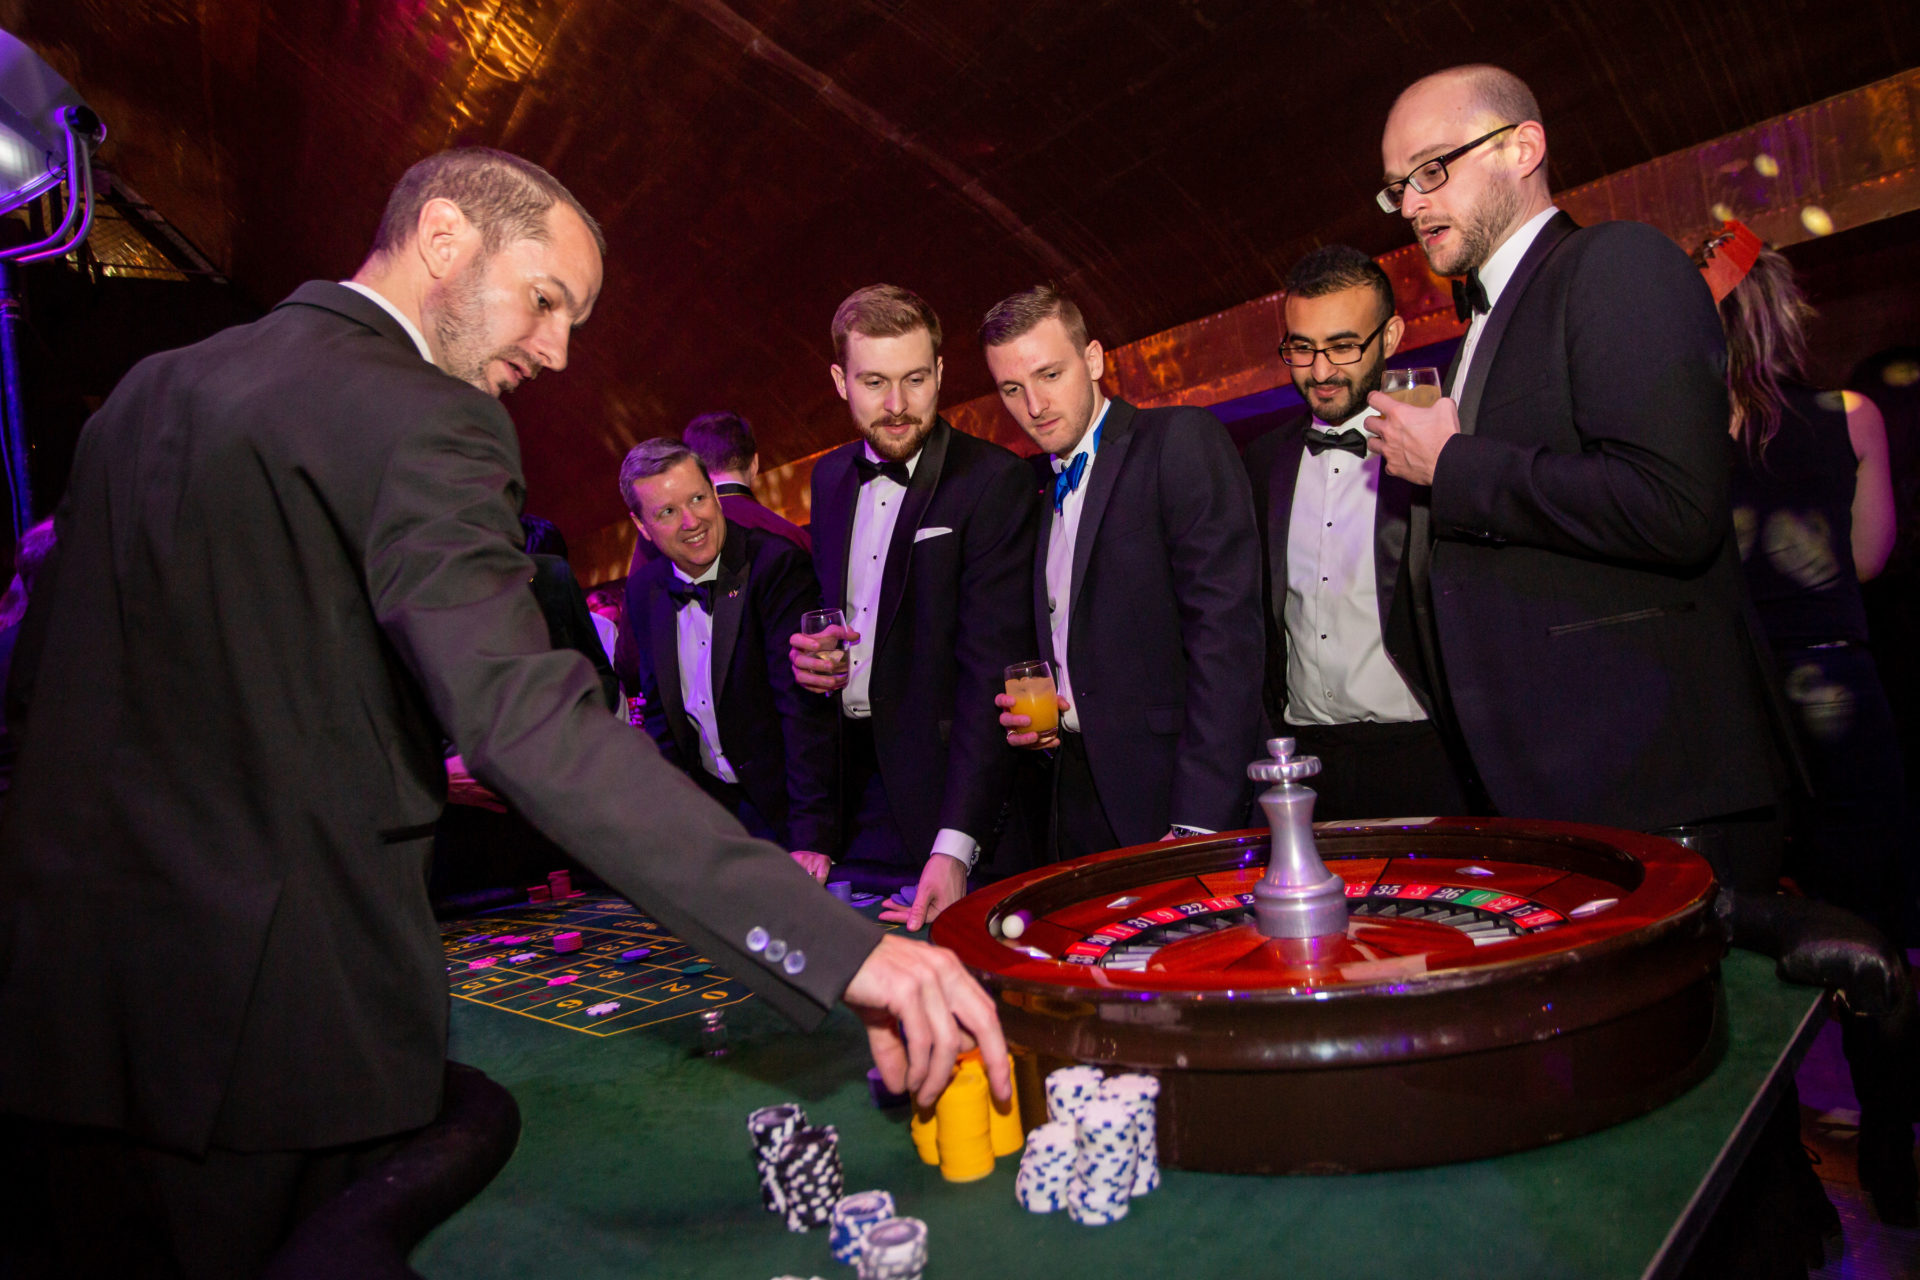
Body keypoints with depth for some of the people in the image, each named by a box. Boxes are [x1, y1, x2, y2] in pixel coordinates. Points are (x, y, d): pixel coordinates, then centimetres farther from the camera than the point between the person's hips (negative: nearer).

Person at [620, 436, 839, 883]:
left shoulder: (777, 565, -18)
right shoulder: (644, 591, 2)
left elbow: (804, 707, -24)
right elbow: (660, 708, 12)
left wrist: (811, 837, -29)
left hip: (781, 805, -5)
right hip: (709, 803, 5)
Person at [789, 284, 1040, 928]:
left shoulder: (994, 481, -12)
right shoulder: (830, 477, 10)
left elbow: (992, 666, -19)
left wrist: (955, 846, -27)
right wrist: (809, 652, -2)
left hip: (946, 796, -5)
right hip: (851, 791, 6)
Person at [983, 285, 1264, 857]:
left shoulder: (1181, 440, -8)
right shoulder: (1034, 483, 14)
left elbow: (1226, 631, -17)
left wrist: (1197, 821, -22)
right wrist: (1028, 713, 1)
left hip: (1181, 791, -6)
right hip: (1076, 798, 6)